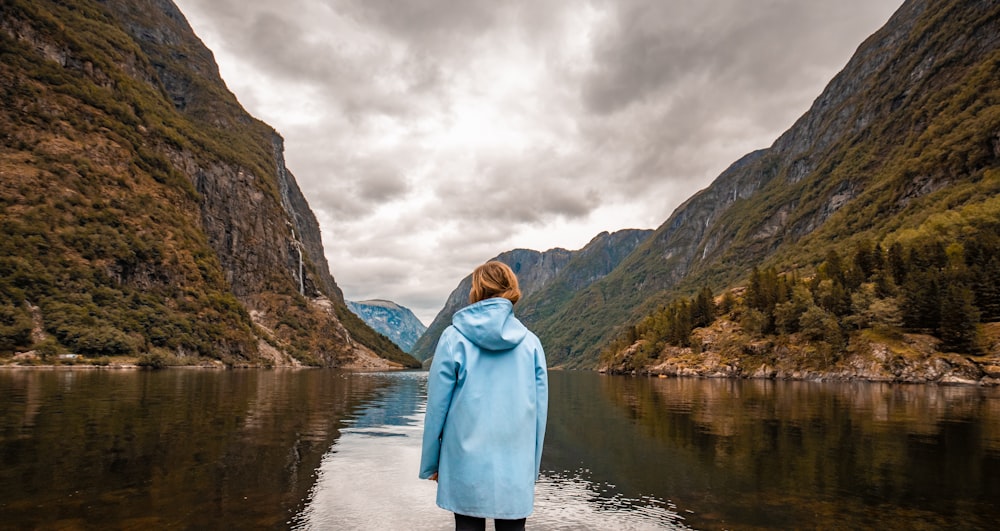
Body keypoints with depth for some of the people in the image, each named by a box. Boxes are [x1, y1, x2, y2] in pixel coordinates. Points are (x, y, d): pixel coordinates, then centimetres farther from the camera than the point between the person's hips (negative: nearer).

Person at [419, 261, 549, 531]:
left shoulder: (454, 338, -5)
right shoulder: (530, 342, 1)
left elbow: (437, 406, -3)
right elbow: (539, 410, 3)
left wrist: (431, 462, 7)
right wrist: (533, 467, 14)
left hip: (467, 462, -1)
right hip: (516, 466, 2)